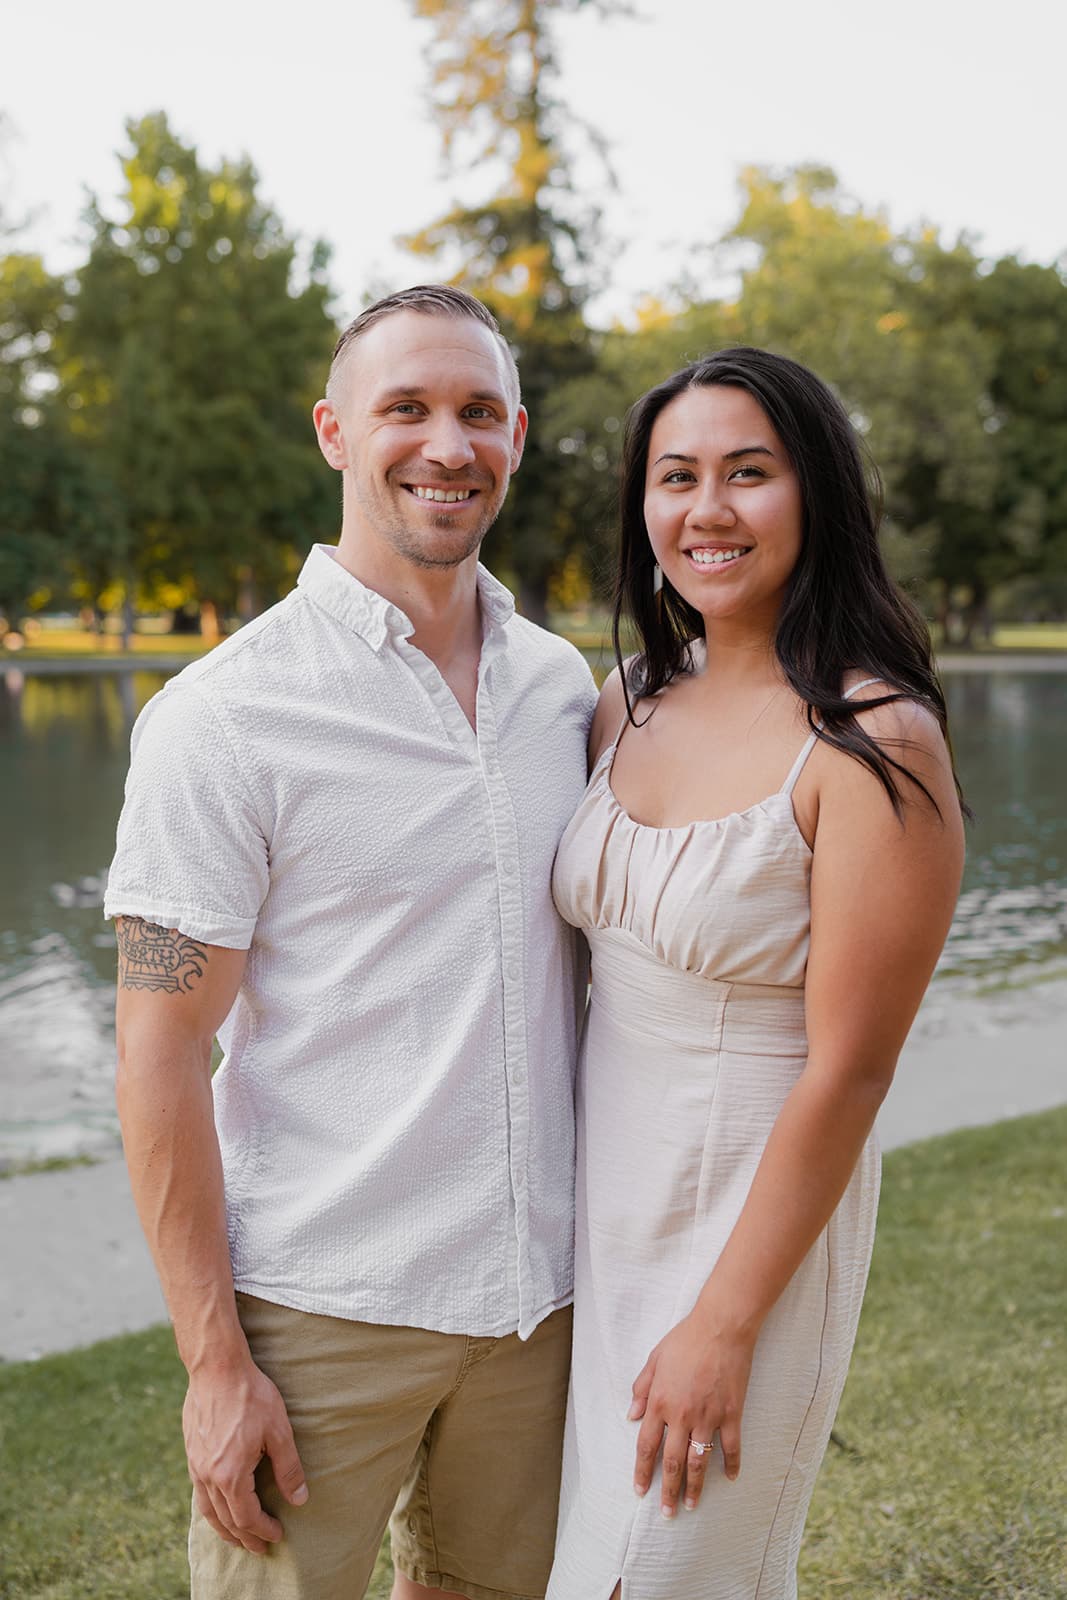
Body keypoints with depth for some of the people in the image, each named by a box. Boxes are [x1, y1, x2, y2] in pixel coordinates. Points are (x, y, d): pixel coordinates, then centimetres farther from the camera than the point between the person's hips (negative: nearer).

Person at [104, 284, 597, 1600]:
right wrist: (214, 1362, -13)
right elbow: (160, 1056, -11)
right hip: (322, 1307, -5)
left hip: (538, 1291, 5)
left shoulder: (563, 685, 5)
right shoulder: (224, 715, -12)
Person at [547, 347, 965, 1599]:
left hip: (755, 1211, -6)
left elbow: (847, 1071, -19)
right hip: (600, 1196, 7)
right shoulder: (631, 699, 2)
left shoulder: (875, 743, -19)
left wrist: (725, 1325, -16)